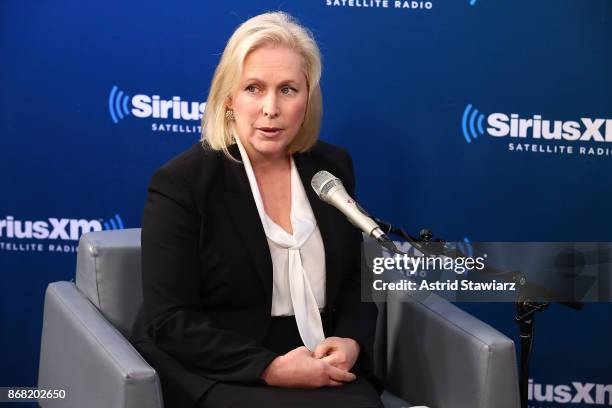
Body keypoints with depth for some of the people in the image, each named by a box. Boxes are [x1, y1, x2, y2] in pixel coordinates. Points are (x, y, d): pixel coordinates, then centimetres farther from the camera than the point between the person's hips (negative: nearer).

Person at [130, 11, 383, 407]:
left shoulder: (333, 167, 7)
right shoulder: (181, 182, -8)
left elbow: (357, 280, 14)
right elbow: (169, 322, -11)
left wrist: (351, 342, -7)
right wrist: (271, 368, -20)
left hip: (324, 370, 5)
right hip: (220, 375, -5)